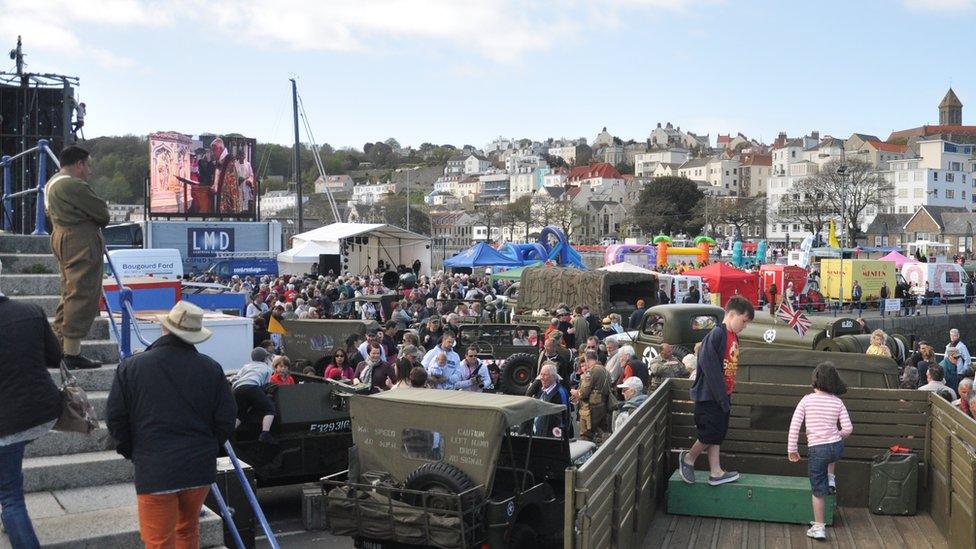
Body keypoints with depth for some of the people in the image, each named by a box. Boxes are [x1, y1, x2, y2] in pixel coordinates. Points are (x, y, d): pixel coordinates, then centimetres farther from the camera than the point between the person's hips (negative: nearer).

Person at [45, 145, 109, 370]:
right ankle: (72, 353, -7)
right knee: (82, 296, -8)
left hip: (61, 238, 11)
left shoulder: (52, 184, 18)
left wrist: (95, 220, 10)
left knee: (69, 295, 17)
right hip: (82, 244, -11)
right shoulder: (74, 185, -16)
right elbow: (102, 212, -15)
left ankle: (59, 348, 22)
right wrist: (100, 221, 9)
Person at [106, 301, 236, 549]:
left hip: (154, 471, -2)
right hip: (200, 468, 3)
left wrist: (132, 452, 14)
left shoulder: (130, 367, -5)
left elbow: (115, 418, -1)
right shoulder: (211, 369, -2)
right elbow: (226, 418, 0)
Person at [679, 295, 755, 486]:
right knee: (711, 433, -5)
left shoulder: (733, 336, 10)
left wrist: (727, 396, 12)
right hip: (709, 396, -9)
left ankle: (716, 472, 16)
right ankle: (688, 458, 16)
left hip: (722, 396, 9)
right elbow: (710, 368, -23)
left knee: (718, 433, 11)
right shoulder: (716, 335, -18)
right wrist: (722, 397, -21)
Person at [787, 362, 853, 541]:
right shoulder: (838, 402, 0)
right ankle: (830, 478, 36)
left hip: (816, 450, -3)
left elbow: (794, 425, -10)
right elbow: (848, 428, -2)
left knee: (818, 490, 8)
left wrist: (792, 449, -1)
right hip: (837, 447, 3)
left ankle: (818, 527, 11)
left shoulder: (806, 400, -6)